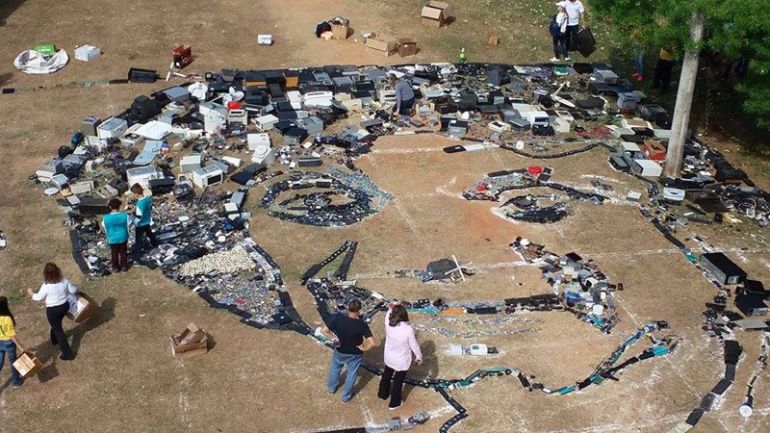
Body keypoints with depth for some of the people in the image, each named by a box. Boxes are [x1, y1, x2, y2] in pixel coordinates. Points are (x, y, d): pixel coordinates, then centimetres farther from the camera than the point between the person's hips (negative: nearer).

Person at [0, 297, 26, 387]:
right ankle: (16, 381, 36)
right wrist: (20, 347, -14)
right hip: (8, 343, -4)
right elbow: (12, 335, -22)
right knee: (13, 362, 19)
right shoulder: (7, 319, -27)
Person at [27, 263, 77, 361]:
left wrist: (31, 293, 9)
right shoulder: (64, 281, -15)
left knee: (58, 330, 10)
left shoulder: (46, 286, -26)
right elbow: (73, 290, -3)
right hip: (65, 306, 5)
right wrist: (75, 289, 21)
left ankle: (68, 353, 12)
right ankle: (55, 339, 58)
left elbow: (39, 298, -10)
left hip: (53, 310, -5)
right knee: (57, 324, 33)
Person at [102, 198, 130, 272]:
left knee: (114, 253, 20)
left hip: (112, 239, 0)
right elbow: (128, 226, -7)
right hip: (123, 238, 0)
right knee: (123, 252, 20)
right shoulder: (124, 216, -20)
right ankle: (124, 266, 34)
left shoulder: (106, 218, -19)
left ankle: (116, 267, 34)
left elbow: (106, 229, -4)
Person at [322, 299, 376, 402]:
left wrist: (333, 338, -5)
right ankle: (346, 396, 43)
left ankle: (331, 388, 55)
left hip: (339, 351, 2)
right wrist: (364, 349, -15)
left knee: (335, 369, 32)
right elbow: (372, 343, -33)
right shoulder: (362, 325, -30)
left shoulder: (338, 319, -25)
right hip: (354, 354, -2)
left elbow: (324, 331, -18)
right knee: (351, 374, 24)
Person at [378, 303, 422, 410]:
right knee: (398, 381, 18)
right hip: (402, 361, -4)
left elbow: (387, 316, 5)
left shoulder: (388, 324, -22)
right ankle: (394, 403, 37)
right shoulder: (408, 329, -32)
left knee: (386, 375, 30)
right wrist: (419, 357, -1)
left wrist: (390, 308, 24)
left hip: (389, 357, 4)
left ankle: (383, 394, 54)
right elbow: (414, 345, -19)